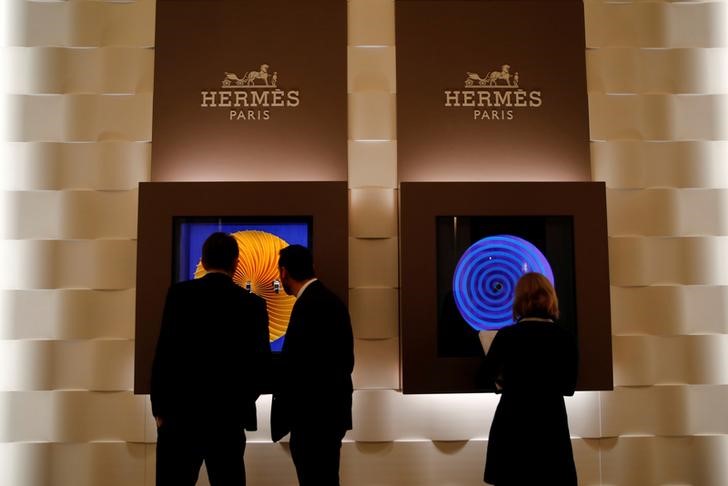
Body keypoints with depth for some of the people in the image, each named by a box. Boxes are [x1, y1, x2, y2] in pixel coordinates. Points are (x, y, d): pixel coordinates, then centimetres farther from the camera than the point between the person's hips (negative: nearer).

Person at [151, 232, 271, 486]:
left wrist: (159, 407, 3)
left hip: (180, 412, -1)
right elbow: (261, 362, 0)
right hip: (229, 416, 1)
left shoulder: (179, 293, -3)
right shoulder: (253, 304, -1)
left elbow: (164, 352, -6)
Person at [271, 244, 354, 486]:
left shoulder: (308, 304, -18)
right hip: (331, 410, 10)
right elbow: (345, 358, 15)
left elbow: (297, 364, -22)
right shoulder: (331, 300, 11)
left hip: (314, 414, -10)